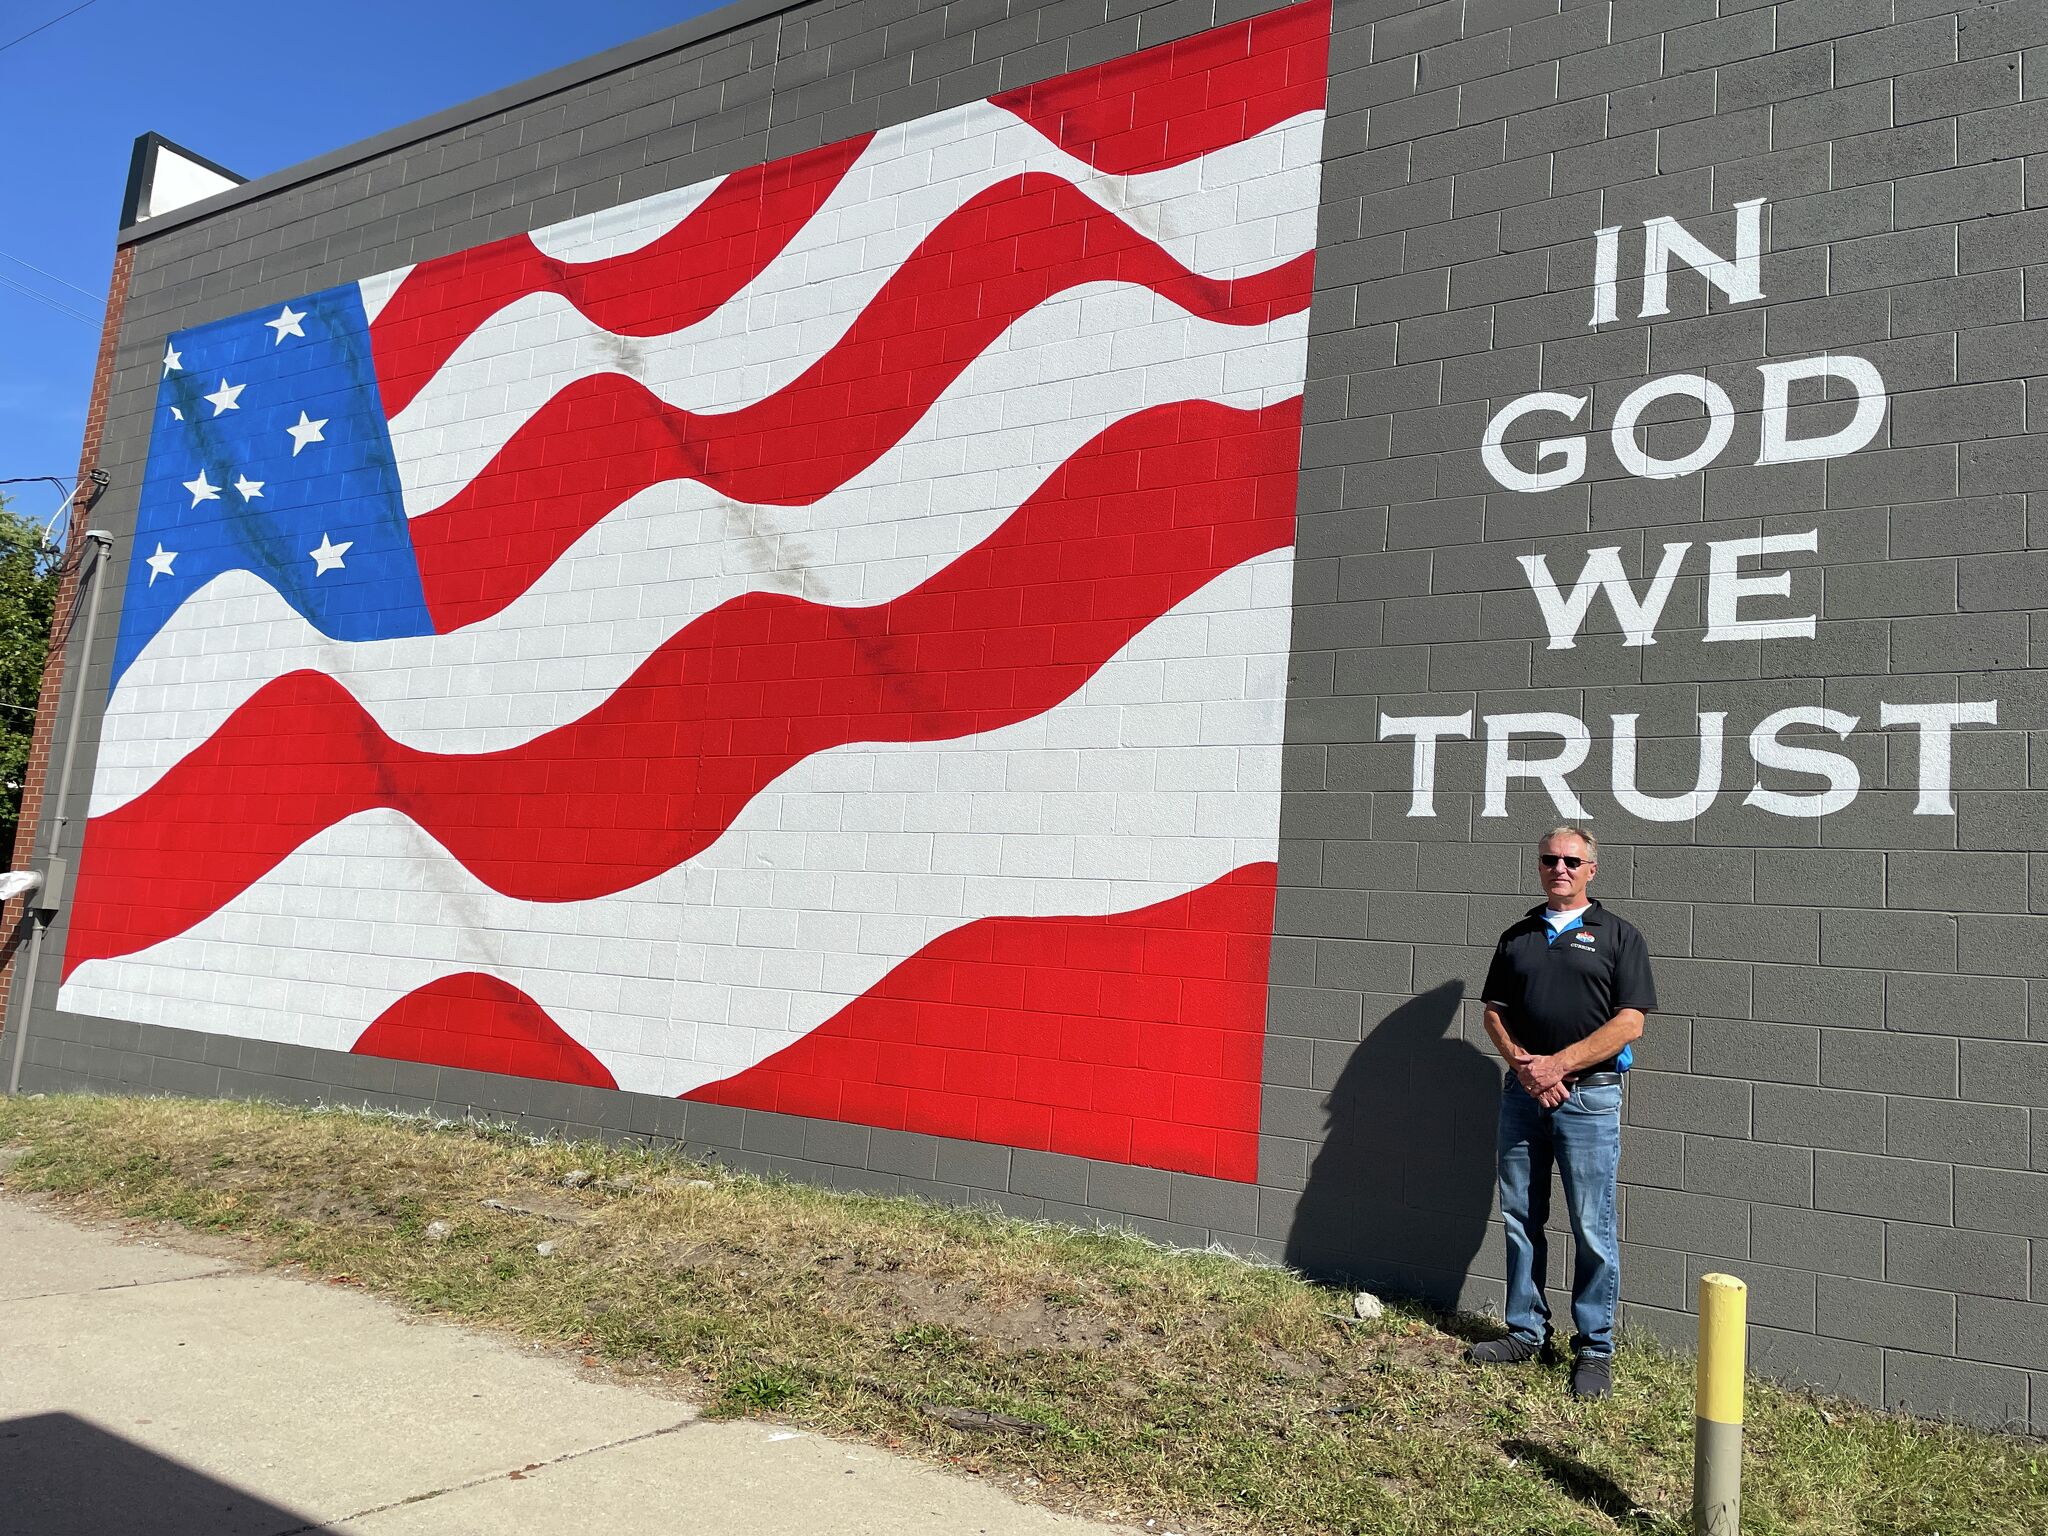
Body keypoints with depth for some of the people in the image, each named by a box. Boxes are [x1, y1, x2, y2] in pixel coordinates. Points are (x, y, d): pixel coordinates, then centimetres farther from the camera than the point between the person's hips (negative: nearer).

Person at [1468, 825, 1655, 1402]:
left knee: (1592, 1228, -1)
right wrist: (1523, 1064, -7)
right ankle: (1526, 1332, 23)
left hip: (1589, 1095, -4)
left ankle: (1595, 1348, 11)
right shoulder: (1517, 936, 13)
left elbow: (1629, 1022, -7)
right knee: (1519, 1219, 10)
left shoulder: (1617, 935, 1)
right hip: (1522, 1092, 4)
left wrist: (1559, 1063, -14)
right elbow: (1494, 1010, 11)